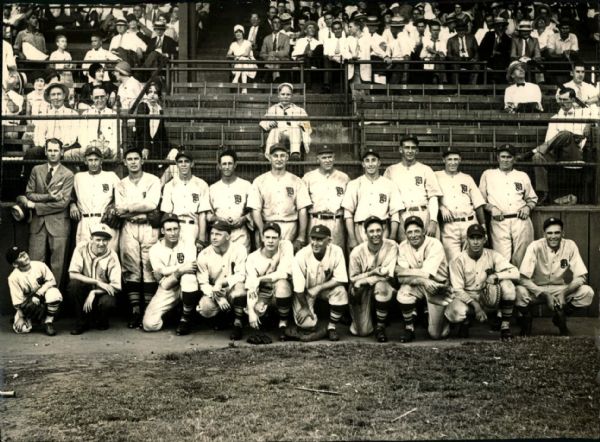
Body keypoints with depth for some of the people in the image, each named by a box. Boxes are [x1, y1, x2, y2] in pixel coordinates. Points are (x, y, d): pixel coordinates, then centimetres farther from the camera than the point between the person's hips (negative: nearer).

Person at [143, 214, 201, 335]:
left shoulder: (188, 245, -4)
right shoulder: (155, 249, -2)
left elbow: (191, 270, -19)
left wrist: (169, 271, -21)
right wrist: (181, 268, -19)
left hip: (186, 288, -1)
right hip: (166, 292, 1)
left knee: (189, 277, -37)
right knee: (150, 324, -18)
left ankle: (186, 319, -16)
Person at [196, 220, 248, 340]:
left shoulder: (239, 249, -12)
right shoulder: (204, 255, -7)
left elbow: (241, 275, -18)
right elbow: (203, 283, -7)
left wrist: (221, 283, -32)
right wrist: (217, 297, -24)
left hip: (233, 291, -2)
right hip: (214, 293, 2)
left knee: (239, 286, -37)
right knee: (205, 309, -30)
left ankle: (238, 323, -15)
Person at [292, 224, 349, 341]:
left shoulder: (336, 252, -23)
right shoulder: (301, 256, -26)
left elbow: (340, 279, -22)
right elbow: (298, 287, -17)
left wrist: (319, 288, -29)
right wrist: (305, 307, -10)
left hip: (326, 287, 2)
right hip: (305, 292, -2)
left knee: (340, 291, -30)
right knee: (307, 323, -18)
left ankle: (332, 327, -9)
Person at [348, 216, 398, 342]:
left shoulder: (391, 246, -15)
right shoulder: (357, 252, -14)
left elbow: (388, 274, -22)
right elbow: (353, 278, -6)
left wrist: (364, 280, -20)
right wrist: (373, 272, -18)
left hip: (384, 286, 0)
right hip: (363, 291, 0)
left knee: (381, 286, -38)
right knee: (363, 331, -10)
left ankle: (380, 327, -17)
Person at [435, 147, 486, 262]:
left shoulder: (467, 178, 18)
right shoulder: (437, 177, 10)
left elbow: (478, 203, 14)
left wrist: (483, 225, 6)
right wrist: (441, 207, -15)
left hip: (470, 223, 2)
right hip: (449, 226, -2)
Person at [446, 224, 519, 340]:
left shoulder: (492, 255, -6)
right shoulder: (458, 261, -11)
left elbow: (515, 273, -13)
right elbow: (458, 290, -12)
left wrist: (496, 276, -30)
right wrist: (475, 305, -27)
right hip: (466, 297, -2)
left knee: (507, 284, -26)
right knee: (456, 312, -37)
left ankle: (505, 326, -12)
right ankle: (466, 321, 4)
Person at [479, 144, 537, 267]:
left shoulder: (523, 176, 22)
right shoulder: (488, 175, 16)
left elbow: (532, 199, 24)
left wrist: (527, 207, 3)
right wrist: (491, 208, -6)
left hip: (521, 221, 2)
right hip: (499, 222, -2)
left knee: (521, 259, -3)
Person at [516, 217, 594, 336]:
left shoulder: (570, 246, -12)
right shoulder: (535, 247, -18)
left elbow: (581, 277, -13)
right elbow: (523, 278, -22)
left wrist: (564, 293, -30)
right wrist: (545, 295, -32)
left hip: (561, 289, 2)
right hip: (537, 289, -2)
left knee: (587, 292, -23)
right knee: (519, 292, -34)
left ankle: (560, 318, 5)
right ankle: (526, 318, 2)